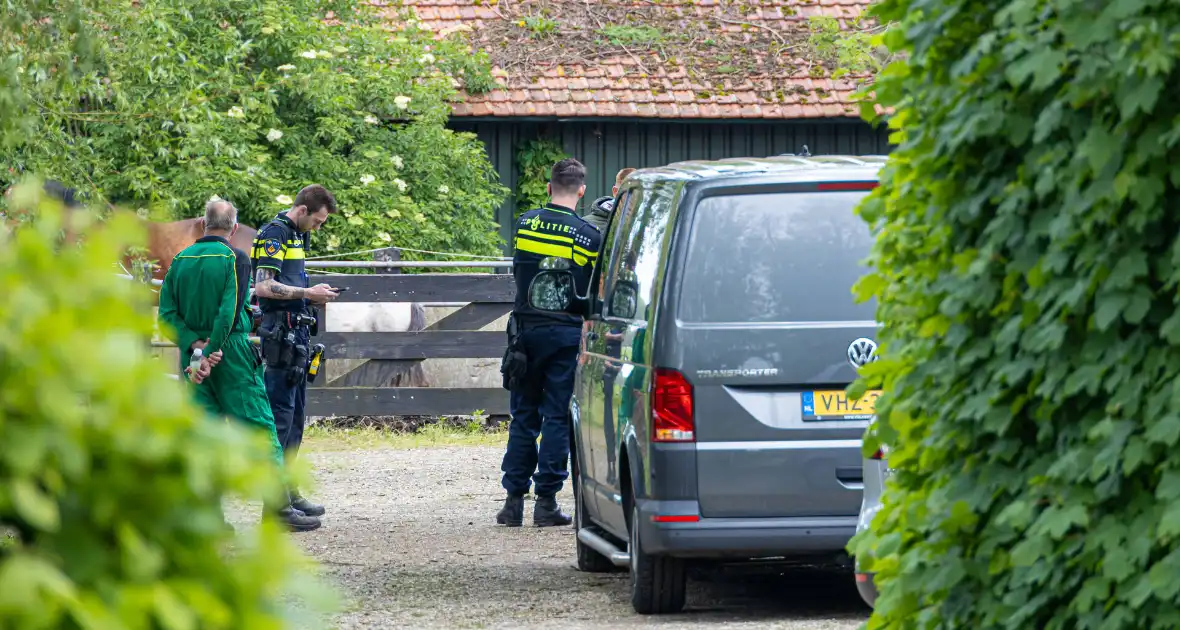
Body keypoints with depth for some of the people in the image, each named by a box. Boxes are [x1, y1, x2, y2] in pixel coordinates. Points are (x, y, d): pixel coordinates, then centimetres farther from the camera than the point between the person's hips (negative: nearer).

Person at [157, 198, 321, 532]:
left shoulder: (180, 260, 9)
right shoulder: (235, 259, -5)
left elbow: (167, 314, 0)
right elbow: (229, 312, -16)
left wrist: (196, 344, -8)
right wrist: (211, 353, -16)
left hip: (193, 355, 5)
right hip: (231, 354, -5)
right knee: (259, 428, -1)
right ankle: (278, 507, -4)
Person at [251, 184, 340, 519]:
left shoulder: (297, 236, 19)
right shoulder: (273, 234, -11)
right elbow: (263, 287, -20)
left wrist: (314, 296, 11)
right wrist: (308, 293, -16)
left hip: (297, 335, 10)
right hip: (280, 335, -10)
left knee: (295, 416, 13)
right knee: (280, 416, -11)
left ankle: (288, 491, 20)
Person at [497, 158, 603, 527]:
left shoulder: (525, 224, 0)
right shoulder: (588, 236, -8)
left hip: (526, 328, 3)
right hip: (566, 334, -3)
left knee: (523, 416, 11)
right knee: (558, 417, 3)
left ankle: (514, 500, 9)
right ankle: (546, 502, 1)